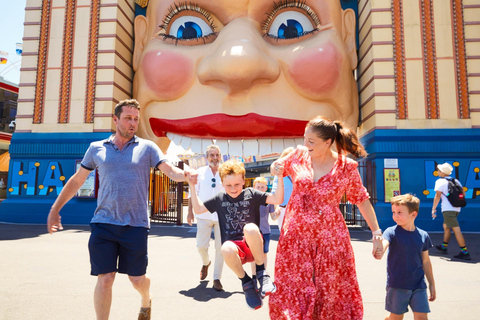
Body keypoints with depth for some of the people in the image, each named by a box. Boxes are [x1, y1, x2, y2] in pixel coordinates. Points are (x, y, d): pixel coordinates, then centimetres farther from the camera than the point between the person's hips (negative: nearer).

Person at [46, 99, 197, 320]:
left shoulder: (147, 147, 2)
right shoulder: (96, 148, 6)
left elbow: (170, 171, -8)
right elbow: (77, 180, 15)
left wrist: (186, 175, -31)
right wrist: (55, 209, 14)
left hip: (136, 225, -1)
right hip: (103, 223, 1)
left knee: (137, 279, 10)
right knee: (104, 279, -1)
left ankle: (146, 302, 44)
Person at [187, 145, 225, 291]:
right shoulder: (200, 172, 6)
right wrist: (190, 211, 4)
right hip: (204, 215, 0)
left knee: (220, 248, 0)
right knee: (201, 246, 2)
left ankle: (217, 278, 13)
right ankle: (205, 263, 36)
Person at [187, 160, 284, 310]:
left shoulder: (251, 194, 4)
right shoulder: (219, 199, 11)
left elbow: (277, 199, -5)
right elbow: (198, 209, 14)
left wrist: (280, 178, -19)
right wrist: (192, 186, 8)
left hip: (253, 246, -1)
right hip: (236, 249, 2)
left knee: (250, 227, -36)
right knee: (226, 248, -36)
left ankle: (261, 272, -15)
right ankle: (246, 282, -8)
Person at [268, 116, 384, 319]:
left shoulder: (347, 167, -9)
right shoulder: (299, 155, -3)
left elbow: (362, 200, 1)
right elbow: (276, 167, 15)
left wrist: (377, 234, -1)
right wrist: (276, 166, -9)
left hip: (329, 237, -2)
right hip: (296, 235, 2)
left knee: (333, 294, 10)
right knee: (292, 292, 11)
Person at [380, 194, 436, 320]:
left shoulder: (423, 236, 0)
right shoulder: (392, 232, -11)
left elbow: (425, 261, 11)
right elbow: (382, 246, -31)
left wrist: (432, 284, 16)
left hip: (418, 285, 3)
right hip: (397, 285, -2)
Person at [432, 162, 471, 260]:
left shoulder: (440, 181, -8)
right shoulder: (455, 181, 13)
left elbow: (438, 196, -12)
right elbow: (463, 194, 14)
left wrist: (433, 209, -6)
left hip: (448, 209, -8)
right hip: (456, 208, 8)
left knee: (456, 230, -9)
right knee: (446, 226, 22)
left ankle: (465, 253, -9)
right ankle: (444, 247, 33)